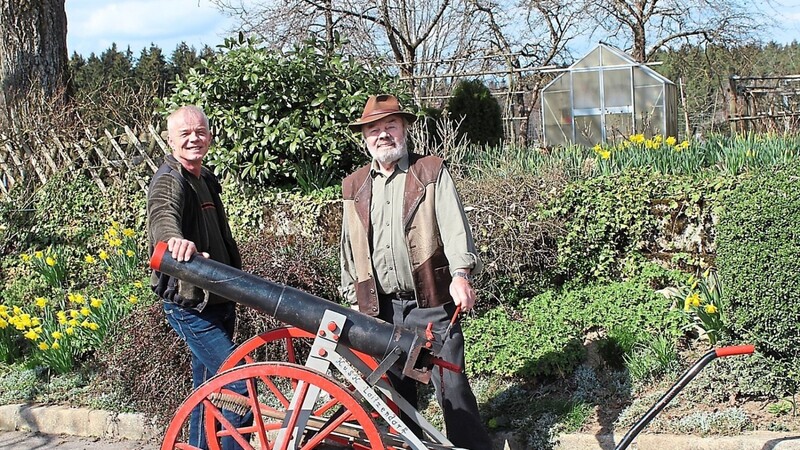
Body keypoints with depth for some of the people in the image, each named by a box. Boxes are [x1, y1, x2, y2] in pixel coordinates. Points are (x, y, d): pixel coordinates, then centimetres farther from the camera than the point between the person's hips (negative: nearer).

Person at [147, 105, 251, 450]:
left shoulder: (205, 178, 13)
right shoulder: (170, 180, -16)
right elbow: (162, 214, -39)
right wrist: (175, 239, -60)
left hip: (216, 301, 10)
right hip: (190, 305, -10)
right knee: (239, 386, -14)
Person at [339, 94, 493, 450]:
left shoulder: (432, 173, 2)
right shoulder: (354, 187, 13)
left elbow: (454, 227, -10)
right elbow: (349, 249, 18)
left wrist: (461, 274, -26)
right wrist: (354, 299, 14)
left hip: (431, 303, -4)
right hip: (380, 308, 4)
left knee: (451, 386, -3)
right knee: (394, 390, 10)